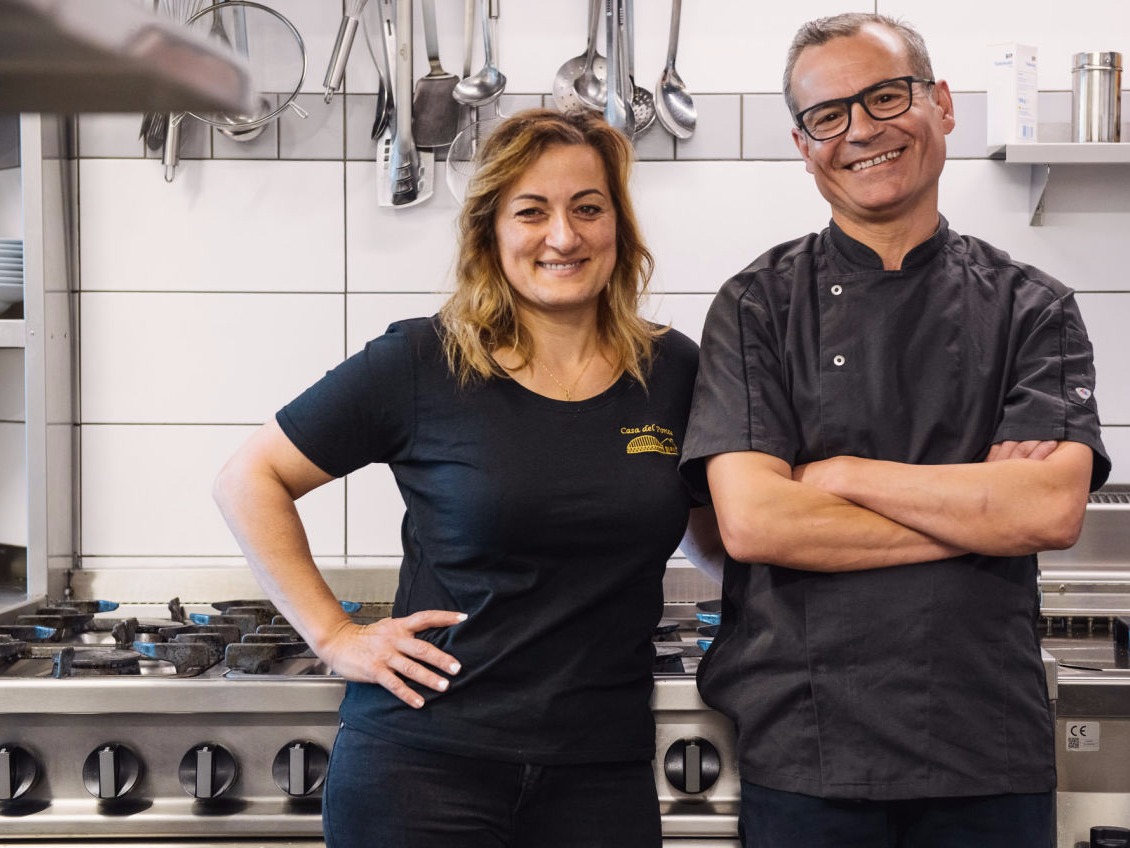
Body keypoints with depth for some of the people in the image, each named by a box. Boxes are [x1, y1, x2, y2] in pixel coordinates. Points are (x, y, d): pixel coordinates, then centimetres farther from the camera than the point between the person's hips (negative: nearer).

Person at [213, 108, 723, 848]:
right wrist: (334, 635, -5)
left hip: (604, 774, 3)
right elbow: (249, 480, 0)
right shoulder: (421, 364, -6)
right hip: (423, 771, -2)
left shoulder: (674, 372, 4)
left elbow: (715, 537, 19)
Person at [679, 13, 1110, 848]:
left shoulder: (1031, 308, 4)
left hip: (991, 748, 2)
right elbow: (750, 521, -12)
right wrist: (978, 509, -10)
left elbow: (1053, 509, -10)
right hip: (804, 748, -1)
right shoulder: (759, 306, 0)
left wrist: (839, 475, -11)